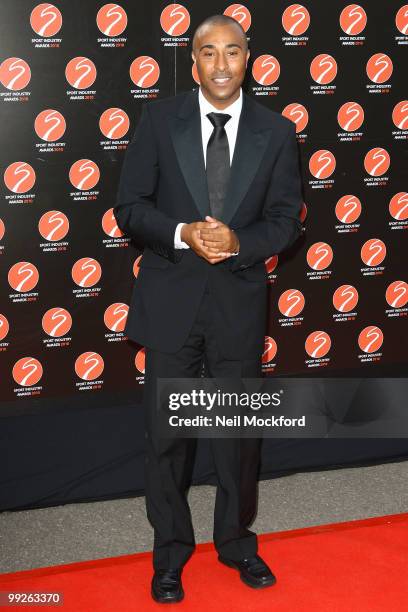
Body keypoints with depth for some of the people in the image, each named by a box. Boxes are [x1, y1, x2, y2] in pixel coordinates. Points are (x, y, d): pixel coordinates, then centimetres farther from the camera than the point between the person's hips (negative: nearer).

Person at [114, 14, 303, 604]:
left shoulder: (276, 132, 1)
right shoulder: (159, 119, -2)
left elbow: (285, 221, 1)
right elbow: (129, 208, -3)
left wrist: (237, 241, -19)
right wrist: (183, 234, -21)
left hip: (239, 299, 1)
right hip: (170, 298, -1)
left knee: (241, 431, 13)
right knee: (166, 433, 9)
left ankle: (237, 540, 34)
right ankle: (170, 552, 27)